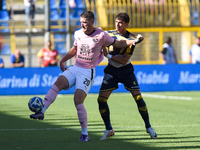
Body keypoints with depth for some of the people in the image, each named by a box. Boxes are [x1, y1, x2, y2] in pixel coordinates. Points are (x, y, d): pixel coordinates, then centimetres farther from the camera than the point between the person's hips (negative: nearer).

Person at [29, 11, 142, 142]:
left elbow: (119, 44, 4)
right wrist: (63, 61, 23)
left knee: (78, 100, -17)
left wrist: (135, 41, -6)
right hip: (75, 68, 5)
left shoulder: (101, 35, -5)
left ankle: (85, 134, -6)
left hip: (88, 72, -5)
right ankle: (41, 112, -30)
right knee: (59, 82, -24)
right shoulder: (78, 34, 9)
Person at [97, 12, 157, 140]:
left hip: (126, 70, -3)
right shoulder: (109, 34, -2)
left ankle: (148, 127, 8)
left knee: (138, 97, -9)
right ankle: (109, 129, 6)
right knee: (101, 99, -9)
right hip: (111, 71, 3)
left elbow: (124, 60, -19)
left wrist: (108, 55, -22)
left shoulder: (131, 39, -14)